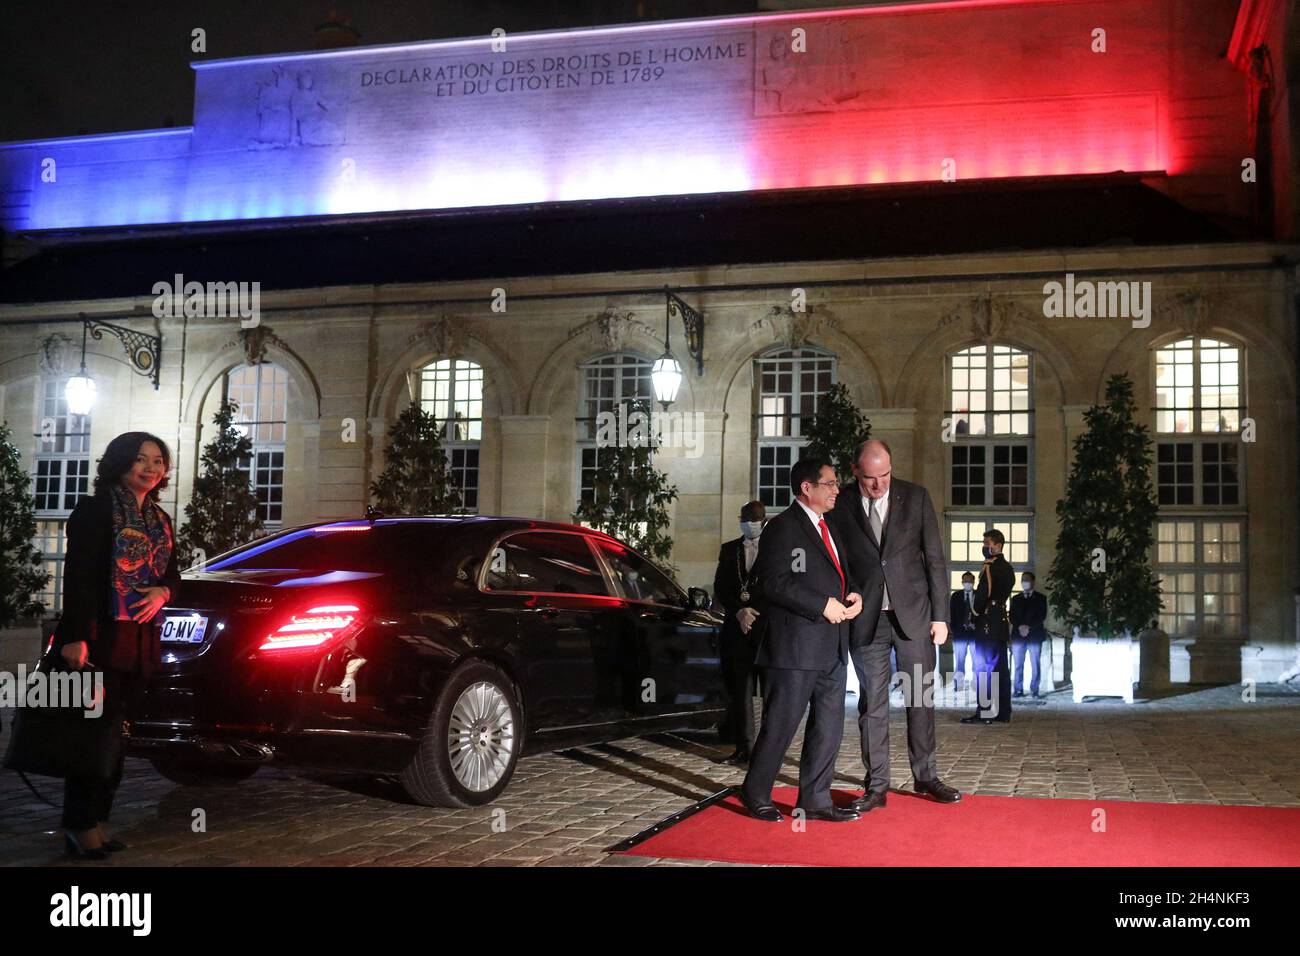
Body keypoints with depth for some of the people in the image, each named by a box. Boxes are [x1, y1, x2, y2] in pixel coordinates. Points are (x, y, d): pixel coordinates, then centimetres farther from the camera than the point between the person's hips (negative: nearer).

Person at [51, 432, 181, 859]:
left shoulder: (159, 520, 17)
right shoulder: (95, 511, -5)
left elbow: (172, 573, 21)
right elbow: (78, 576, -12)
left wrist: (163, 591, -4)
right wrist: (75, 636, -21)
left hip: (140, 643, 7)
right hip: (99, 638, -6)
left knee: (114, 731, 7)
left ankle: (96, 821, 12)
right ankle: (81, 825, 3)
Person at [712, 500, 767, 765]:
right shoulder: (729, 550, 16)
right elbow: (720, 587, 8)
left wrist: (754, 611, -8)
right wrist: (739, 611, -7)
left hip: (768, 627, -3)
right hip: (737, 628, 4)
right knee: (739, 689, 3)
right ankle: (745, 747, 8)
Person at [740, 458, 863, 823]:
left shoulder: (829, 529, 19)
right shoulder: (782, 527, -9)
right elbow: (774, 583, -18)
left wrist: (854, 596, 5)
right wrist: (823, 605, -18)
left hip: (831, 648, 9)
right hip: (795, 647, -8)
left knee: (828, 726, 10)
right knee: (781, 725, 0)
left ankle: (814, 799, 18)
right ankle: (756, 794, 15)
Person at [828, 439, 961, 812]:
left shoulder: (916, 496, 0)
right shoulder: (841, 504, -2)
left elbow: (935, 559, 3)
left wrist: (940, 615, 0)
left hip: (913, 613, 1)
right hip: (866, 618, -1)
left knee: (921, 698, 8)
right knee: (872, 702, 3)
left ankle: (925, 776, 23)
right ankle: (876, 786, 11)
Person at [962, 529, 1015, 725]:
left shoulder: (990, 567, -13)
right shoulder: (1007, 568, 16)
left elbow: (983, 593, -18)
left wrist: (976, 612, -2)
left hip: (988, 622, -9)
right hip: (1001, 621, 9)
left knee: (984, 667, -6)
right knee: (999, 668, 10)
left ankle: (984, 712, -6)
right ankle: (1002, 712, 12)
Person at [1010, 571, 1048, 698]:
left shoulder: (1041, 598, 9)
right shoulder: (1015, 599, 17)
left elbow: (1042, 616, -1)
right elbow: (1012, 617, 9)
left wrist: (1029, 627, -12)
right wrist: (1020, 627, -10)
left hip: (1035, 635, -2)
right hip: (1018, 635, 2)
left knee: (1035, 665, -5)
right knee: (1018, 665, -2)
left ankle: (1034, 690, -2)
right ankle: (1018, 690, 0)